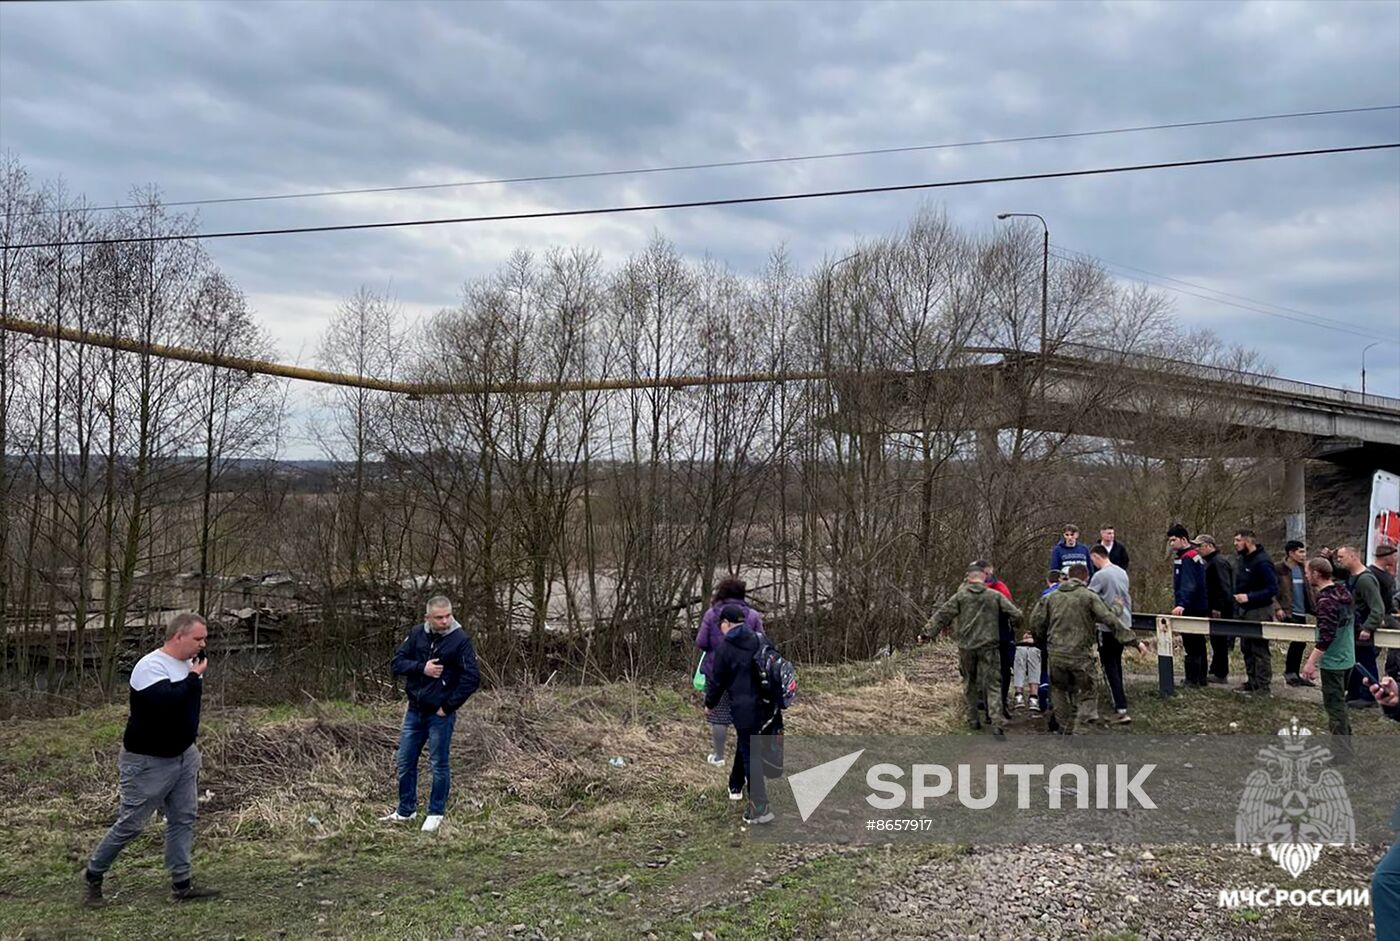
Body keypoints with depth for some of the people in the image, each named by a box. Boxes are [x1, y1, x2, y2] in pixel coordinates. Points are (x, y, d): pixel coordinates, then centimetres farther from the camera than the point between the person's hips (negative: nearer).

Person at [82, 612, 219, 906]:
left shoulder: (187, 664, 3)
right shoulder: (151, 666, -22)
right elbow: (166, 703, -37)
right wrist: (194, 677, -26)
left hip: (184, 756, 8)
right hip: (148, 762, -8)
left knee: (184, 819, 7)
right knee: (130, 825, 2)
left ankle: (182, 885, 14)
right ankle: (93, 875, 23)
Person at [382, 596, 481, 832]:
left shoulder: (460, 640, -13)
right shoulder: (416, 634, 1)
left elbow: (472, 678, -14)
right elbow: (398, 662, 0)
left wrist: (449, 706, -12)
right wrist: (421, 668, -17)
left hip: (440, 714, -5)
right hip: (414, 710, 5)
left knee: (439, 765, 5)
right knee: (405, 763, 13)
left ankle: (436, 814, 20)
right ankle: (406, 810, 29)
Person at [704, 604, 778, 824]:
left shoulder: (725, 648, -8)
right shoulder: (759, 641, 8)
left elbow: (717, 681, -2)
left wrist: (709, 703, 16)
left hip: (743, 707, -6)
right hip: (764, 704, 6)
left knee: (750, 755, -4)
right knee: (745, 744, 25)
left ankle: (760, 808, -9)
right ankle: (736, 785, 43)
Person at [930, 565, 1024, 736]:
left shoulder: (960, 596, 0)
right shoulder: (995, 596, 1)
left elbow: (942, 615, -3)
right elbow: (1016, 614, 0)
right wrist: (1013, 628, 20)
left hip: (966, 647, 1)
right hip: (988, 646, -1)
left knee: (970, 683, 17)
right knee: (992, 684, 0)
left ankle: (973, 720, 21)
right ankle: (997, 721, -13)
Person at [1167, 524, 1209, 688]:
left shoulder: (1187, 558, -16)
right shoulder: (1196, 556, 17)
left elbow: (1188, 585, -28)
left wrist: (1181, 604, -37)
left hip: (1191, 610, -10)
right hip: (1200, 609, 10)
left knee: (1191, 646, -7)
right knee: (1198, 645, 15)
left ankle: (1192, 680, -5)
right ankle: (1200, 678, 23)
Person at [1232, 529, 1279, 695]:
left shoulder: (1262, 562, -17)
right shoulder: (1241, 558, 10)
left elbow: (1273, 588, -20)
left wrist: (1249, 597, -25)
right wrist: (1238, 597, 11)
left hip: (1259, 612, -9)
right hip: (1244, 611, 9)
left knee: (1259, 650, -5)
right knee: (1246, 649, 14)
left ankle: (1263, 686, 0)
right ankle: (1252, 681, 23)